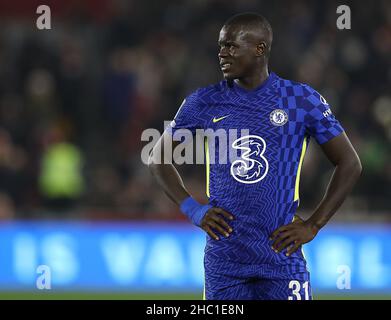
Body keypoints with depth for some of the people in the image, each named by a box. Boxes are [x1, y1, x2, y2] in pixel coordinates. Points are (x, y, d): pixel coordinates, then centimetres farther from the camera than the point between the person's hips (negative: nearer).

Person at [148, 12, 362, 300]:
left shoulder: (303, 100, 0)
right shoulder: (204, 103, 5)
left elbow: (350, 165, 5)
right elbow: (159, 158, 16)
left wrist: (313, 226, -2)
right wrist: (194, 211, 4)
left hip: (281, 257, -2)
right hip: (223, 261, 2)